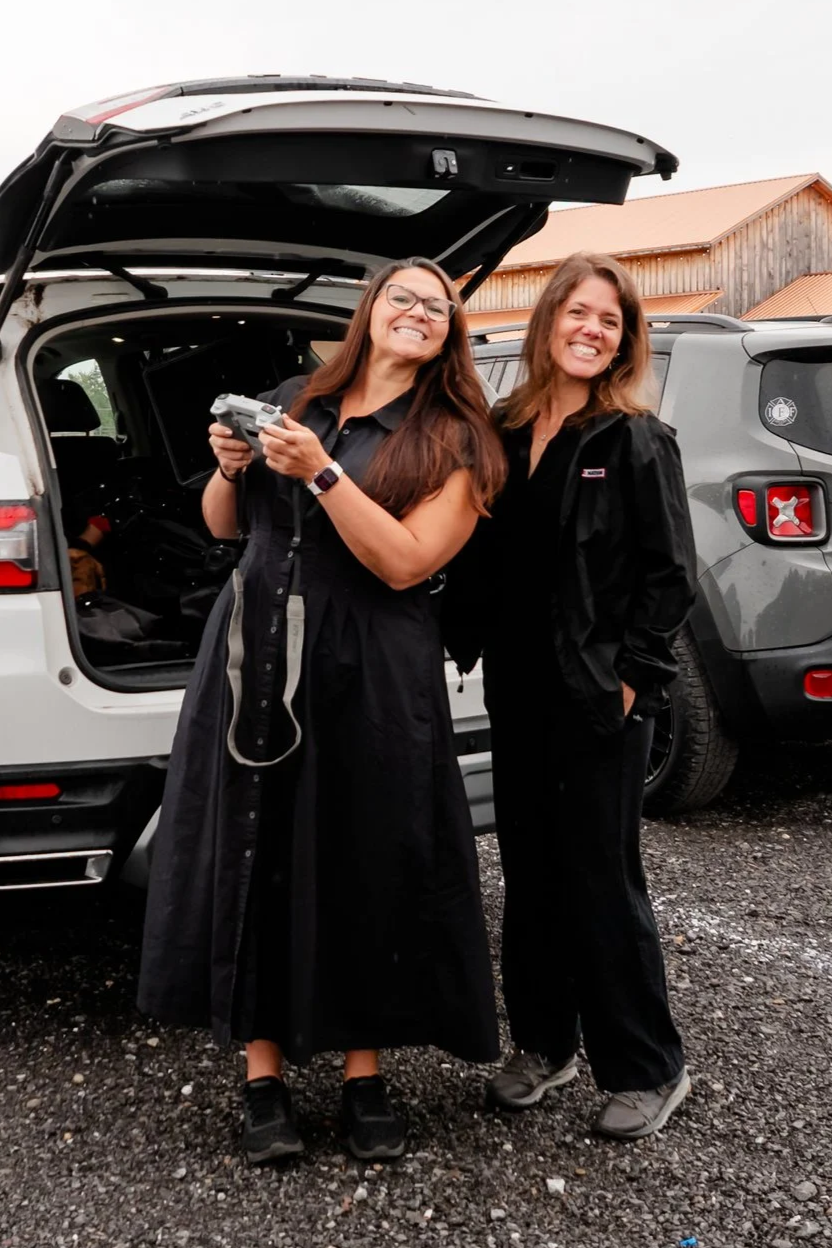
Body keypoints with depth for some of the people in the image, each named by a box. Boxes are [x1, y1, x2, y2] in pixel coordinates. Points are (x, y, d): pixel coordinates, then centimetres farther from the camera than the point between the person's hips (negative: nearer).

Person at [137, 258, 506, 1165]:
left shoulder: (453, 442, 0)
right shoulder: (291, 404, 11)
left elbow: (404, 563, -12)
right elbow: (222, 526, 17)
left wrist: (320, 473, -18)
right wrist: (229, 467, -3)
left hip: (369, 678, -3)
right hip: (254, 656, 3)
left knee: (365, 870, 2)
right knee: (251, 860, 4)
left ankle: (364, 1075, 19)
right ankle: (262, 1072, 16)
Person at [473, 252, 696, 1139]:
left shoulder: (636, 440, -6)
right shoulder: (502, 433, 8)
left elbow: (670, 573, -9)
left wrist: (632, 675, -13)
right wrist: (483, 649, 4)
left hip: (599, 698, -5)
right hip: (518, 692, 6)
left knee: (601, 880, 1)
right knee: (529, 873, 14)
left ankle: (647, 1069, 17)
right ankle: (543, 1042, 31)